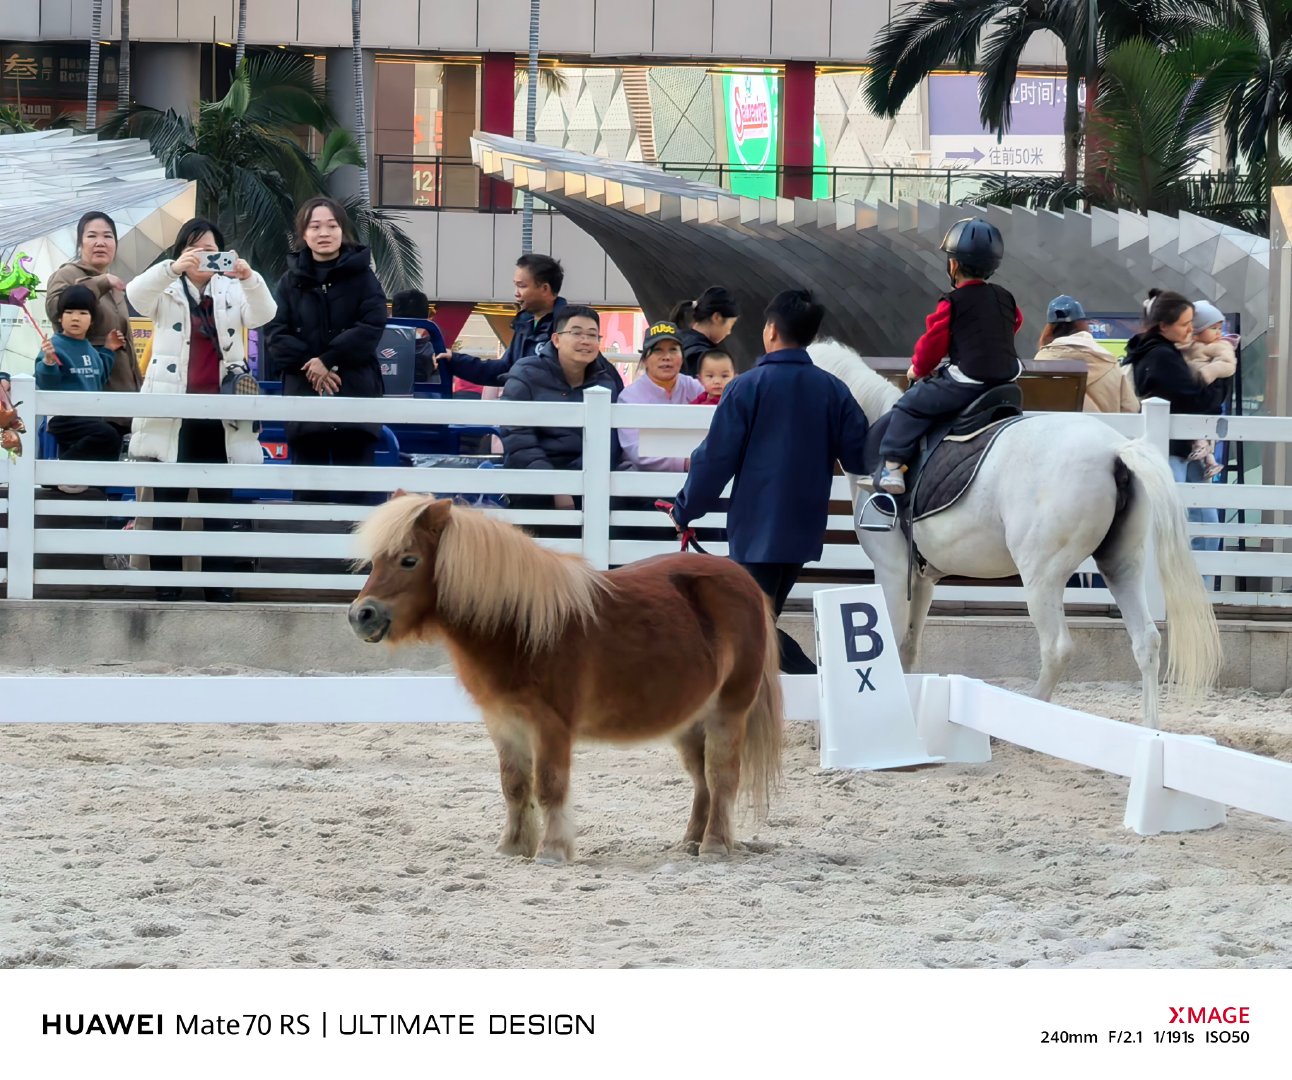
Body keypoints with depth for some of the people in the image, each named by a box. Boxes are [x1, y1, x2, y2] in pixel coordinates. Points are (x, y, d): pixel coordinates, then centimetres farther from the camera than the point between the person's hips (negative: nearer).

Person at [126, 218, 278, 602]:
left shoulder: (232, 292, 10)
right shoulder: (167, 292, 6)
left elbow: (263, 314, -8)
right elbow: (136, 293, -15)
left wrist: (250, 278, -28)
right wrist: (172, 268, -33)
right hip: (172, 412, -1)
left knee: (218, 503, 5)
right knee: (168, 502, 1)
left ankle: (220, 586, 8)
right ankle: (166, 586, 5)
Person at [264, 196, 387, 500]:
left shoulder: (361, 276, 6)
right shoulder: (291, 281, 11)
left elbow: (371, 327, -6)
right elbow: (275, 334, 2)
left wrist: (327, 359, -14)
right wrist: (308, 365, -13)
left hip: (355, 396, -2)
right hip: (304, 397, 2)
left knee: (354, 491, -4)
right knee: (309, 494, 2)